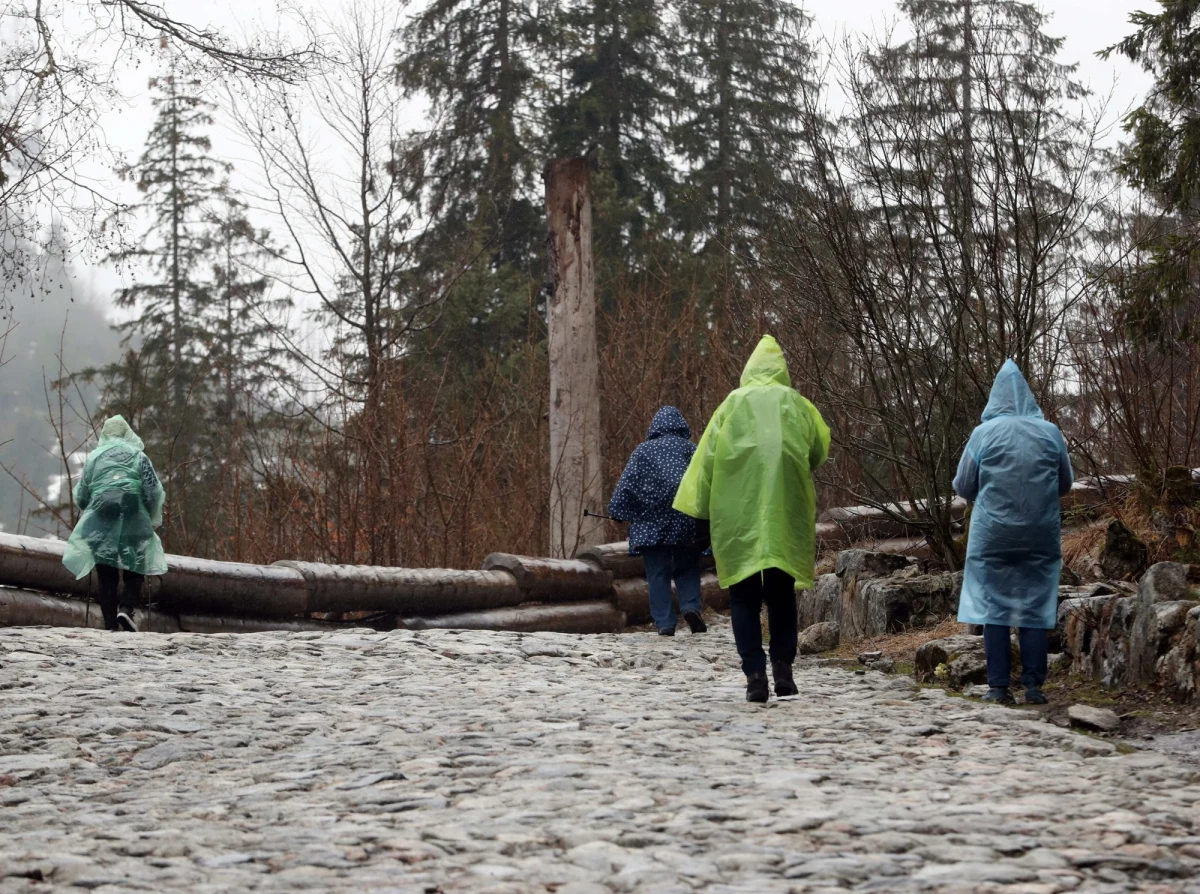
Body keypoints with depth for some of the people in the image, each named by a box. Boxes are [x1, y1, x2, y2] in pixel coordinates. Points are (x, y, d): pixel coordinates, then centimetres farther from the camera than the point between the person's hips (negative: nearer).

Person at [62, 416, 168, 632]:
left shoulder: (93, 457, 12)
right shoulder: (137, 456, 7)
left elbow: (81, 496, 14)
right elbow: (153, 492, 1)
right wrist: (154, 518, 16)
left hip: (100, 524, 2)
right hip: (133, 522, -2)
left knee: (106, 575, 5)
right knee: (134, 571, 6)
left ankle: (111, 624, -1)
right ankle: (126, 608, -18)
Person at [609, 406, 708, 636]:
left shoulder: (644, 450, 9)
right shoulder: (690, 449, 9)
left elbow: (627, 484, 3)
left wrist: (618, 512, 7)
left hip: (651, 521, 0)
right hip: (686, 520, 0)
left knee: (658, 574, 3)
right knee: (687, 568, 13)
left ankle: (665, 624, -4)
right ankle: (691, 606, -11)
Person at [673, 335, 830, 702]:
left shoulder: (733, 403, 8)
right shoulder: (796, 404, 10)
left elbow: (707, 457, 3)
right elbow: (821, 448, 10)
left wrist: (702, 508, 5)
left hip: (736, 513, -1)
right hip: (785, 515, 1)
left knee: (744, 596, 3)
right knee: (781, 593, 12)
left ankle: (754, 674, -8)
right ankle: (783, 665, -1)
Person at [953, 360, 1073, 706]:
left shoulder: (984, 433, -5)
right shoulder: (1050, 432, 0)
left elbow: (962, 486, 1)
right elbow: (1065, 483, 12)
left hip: (993, 535, -1)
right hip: (1040, 536, 1)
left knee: (994, 608, 4)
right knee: (1035, 609, 6)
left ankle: (998, 686, 1)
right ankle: (1033, 686, 2)